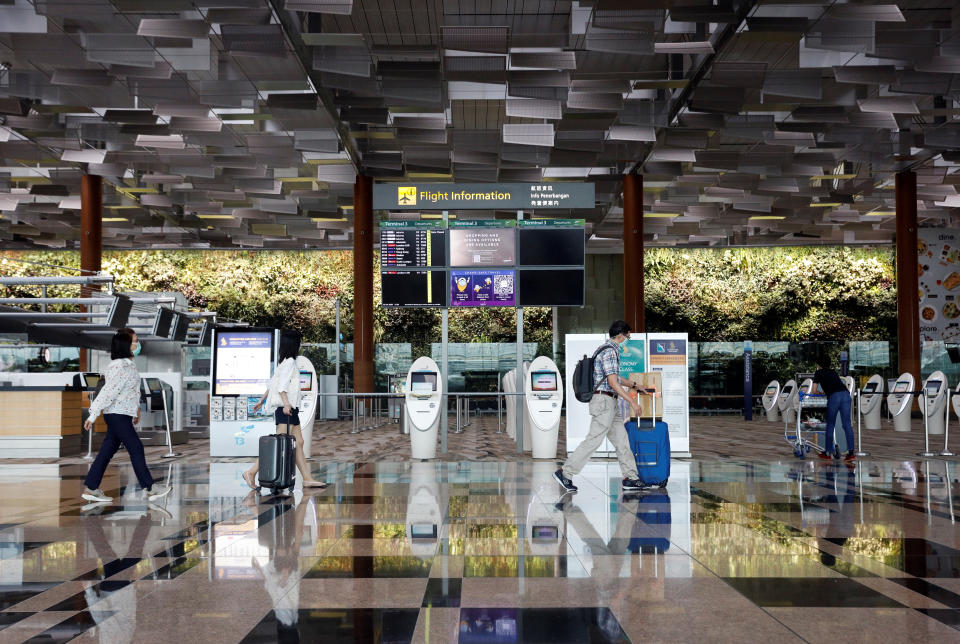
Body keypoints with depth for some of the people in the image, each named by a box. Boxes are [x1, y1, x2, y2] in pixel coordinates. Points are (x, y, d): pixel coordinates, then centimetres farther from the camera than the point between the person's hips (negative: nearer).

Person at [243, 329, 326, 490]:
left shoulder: (284, 362, 18)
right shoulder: (289, 362, -9)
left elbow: (271, 384, 22)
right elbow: (282, 384, -19)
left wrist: (262, 401, 27)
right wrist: (286, 403, -29)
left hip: (291, 410, 10)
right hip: (286, 409, -10)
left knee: (298, 443, 6)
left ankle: (307, 478, 6)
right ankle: (252, 472, -13)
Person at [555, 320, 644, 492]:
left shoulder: (611, 350, 17)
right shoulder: (609, 352, -15)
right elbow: (613, 382, -20)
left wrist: (634, 386, 35)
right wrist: (632, 402, -17)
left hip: (610, 403, 11)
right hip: (604, 401, -11)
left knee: (621, 439, 9)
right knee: (594, 440, -9)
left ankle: (630, 478, 11)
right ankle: (564, 473, -6)